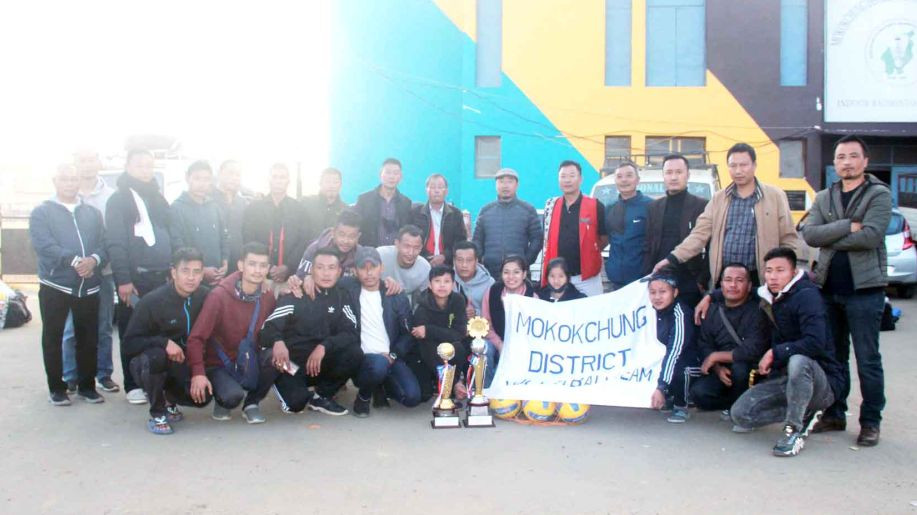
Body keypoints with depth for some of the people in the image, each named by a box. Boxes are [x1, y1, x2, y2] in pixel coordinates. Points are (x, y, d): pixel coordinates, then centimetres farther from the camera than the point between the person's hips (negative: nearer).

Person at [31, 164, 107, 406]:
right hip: (54, 285, -3)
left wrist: (94, 259, -17)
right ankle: (56, 387, 15)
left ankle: (87, 385, 18)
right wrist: (74, 261, -24)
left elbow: (104, 243, 5)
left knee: (88, 338, 7)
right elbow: (43, 244, -12)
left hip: (88, 286, 3)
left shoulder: (93, 213, 14)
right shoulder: (41, 212, 3)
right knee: (53, 337, 4)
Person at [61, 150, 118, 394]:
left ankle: (104, 374, 19)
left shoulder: (110, 196, 0)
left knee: (103, 328, 8)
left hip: (103, 272, 0)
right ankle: (70, 377, 14)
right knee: (71, 329, 3)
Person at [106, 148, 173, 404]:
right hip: (134, 277, -5)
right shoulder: (119, 199, -2)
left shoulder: (158, 198, 17)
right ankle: (133, 385, 11)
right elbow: (116, 243, -9)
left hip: (161, 276, 5)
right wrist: (123, 279, -15)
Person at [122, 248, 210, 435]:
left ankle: (170, 398, 14)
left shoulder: (205, 297, -11)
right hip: (146, 363, -3)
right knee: (156, 356, -37)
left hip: (183, 364, 3)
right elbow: (130, 343, -17)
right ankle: (157, 414, -14)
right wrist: (164, 342, -32)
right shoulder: (151, 301, -19)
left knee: (202, 397, -22)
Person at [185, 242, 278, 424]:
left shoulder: (268, 296, -6)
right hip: (219, 365, -4)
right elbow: (196, 338, -20)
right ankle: (222, 400, 8)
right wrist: (198, 373, -31)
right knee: (233, 396, -32)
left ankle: (252, 403, -1)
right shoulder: (219, 295, -20)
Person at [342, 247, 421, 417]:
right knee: (379, 364, -38)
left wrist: (392, 355, -7)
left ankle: (382, 385, 15)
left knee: (413, 397, -20)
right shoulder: (348, 288, 2)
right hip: (362, 358, -2)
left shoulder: (397, 297, 5)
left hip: (390, 358, 2)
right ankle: (364, 395, -2)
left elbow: (408, 333, 6)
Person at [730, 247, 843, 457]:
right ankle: (805, 413, 4)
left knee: (798, 361, -41)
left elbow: (815, 343, -30)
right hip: (784, 377, 7)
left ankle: (794, 428, -21)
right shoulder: (769, 297, 5)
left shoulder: (806, 296, -17)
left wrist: (775, 353, -21)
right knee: (740, 414, -12)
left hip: (822, 381, -7)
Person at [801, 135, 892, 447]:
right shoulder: (823, 198, 13)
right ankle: (835, 415, 22)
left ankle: (871, 422, 11)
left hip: (864, 288, -5)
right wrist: (848, 226, -15)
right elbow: (809, 234, -4)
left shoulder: (879, 195, -1)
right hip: (829, 288, 5)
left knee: (867, 360, 1)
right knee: (833, 357, 12)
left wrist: (829, 238, -9)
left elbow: (871, 236, -18)